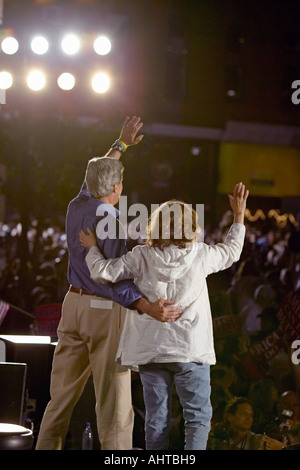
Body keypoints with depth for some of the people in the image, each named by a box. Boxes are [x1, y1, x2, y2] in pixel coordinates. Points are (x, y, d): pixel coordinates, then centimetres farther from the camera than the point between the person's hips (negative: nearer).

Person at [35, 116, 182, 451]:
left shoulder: (76, 207, 4)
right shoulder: (110, 224, -18)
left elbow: (95, 177, 25)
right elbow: (112, 279, -25)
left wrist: (121, 144, 36)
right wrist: (147, 307, -35)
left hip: (73, 304, 8)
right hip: (105, 310, -7)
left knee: (61, 396, 11)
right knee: (113, 402, -3)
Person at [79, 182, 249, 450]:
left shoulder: (142, 256, -2)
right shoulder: (201, 255, -2)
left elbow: (103, 272, -6)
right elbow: (232, 251, 16)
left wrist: (92, 248, 12)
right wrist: (239, 216, 27)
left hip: (150, 351, 2)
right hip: (190, 349, -2)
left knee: (156, 417, 9)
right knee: (198, 416, 3)